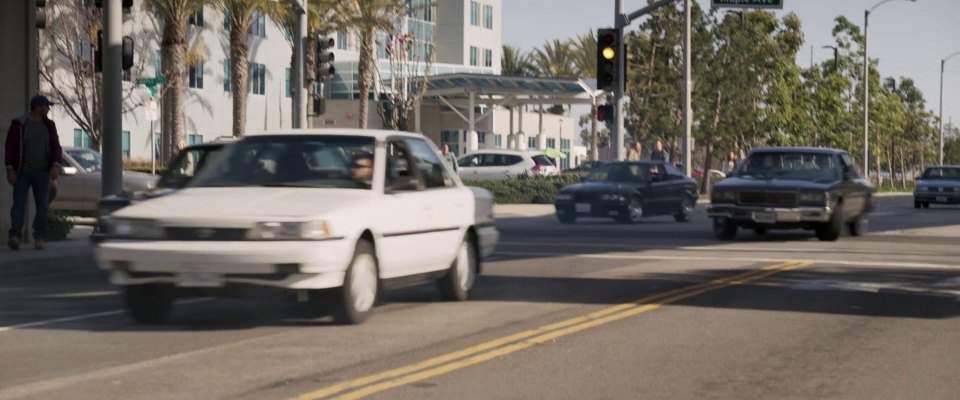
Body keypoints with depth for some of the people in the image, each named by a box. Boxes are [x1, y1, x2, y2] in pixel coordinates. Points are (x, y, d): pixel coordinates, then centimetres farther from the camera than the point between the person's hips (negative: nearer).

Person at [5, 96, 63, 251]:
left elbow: (55, 148, 0)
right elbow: (10, 147, -6)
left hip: (42, 172, 3)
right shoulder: (18, 124, -6)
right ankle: (15, 237, -28)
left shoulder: (49, 125, 4)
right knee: (19, 204, -15)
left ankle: (39, 239, 11)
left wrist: (56, 166, -16)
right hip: (22, 171, -3)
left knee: (42, 205, -2)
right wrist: (10, 170, -13)